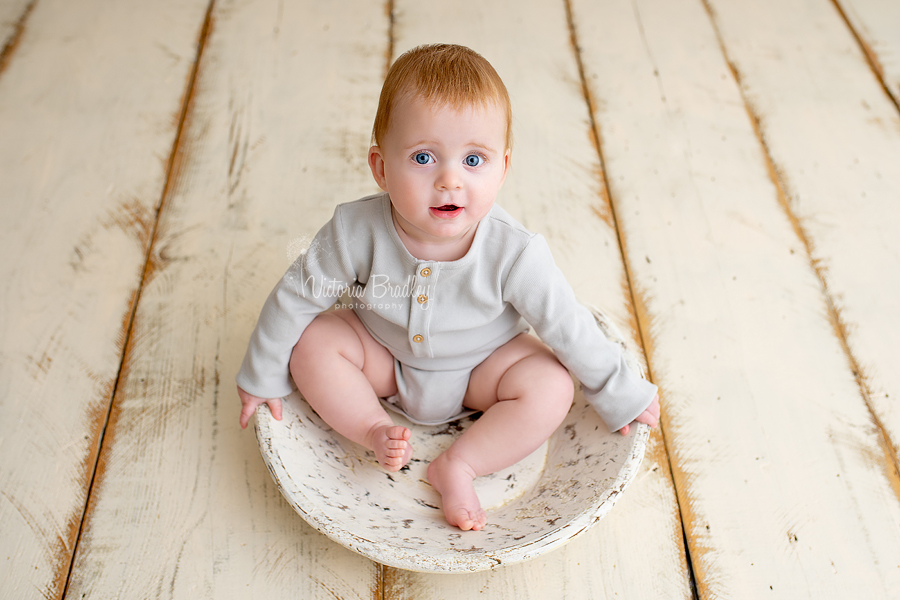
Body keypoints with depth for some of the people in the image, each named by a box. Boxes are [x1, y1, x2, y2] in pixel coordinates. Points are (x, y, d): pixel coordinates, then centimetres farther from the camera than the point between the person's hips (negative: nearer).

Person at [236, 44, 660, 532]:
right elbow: (296, 295, -14)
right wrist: (263, 377, -4)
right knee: (311, 342, -19)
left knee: (551, 387, -22)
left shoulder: (513, 253, -31)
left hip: (479, 368, 0)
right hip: (383, 357, 1)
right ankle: (375, 431, -8)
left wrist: (621, 395, -8)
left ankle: (458, 466, -13)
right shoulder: (357, 232, -29)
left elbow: (568, 327, -19)